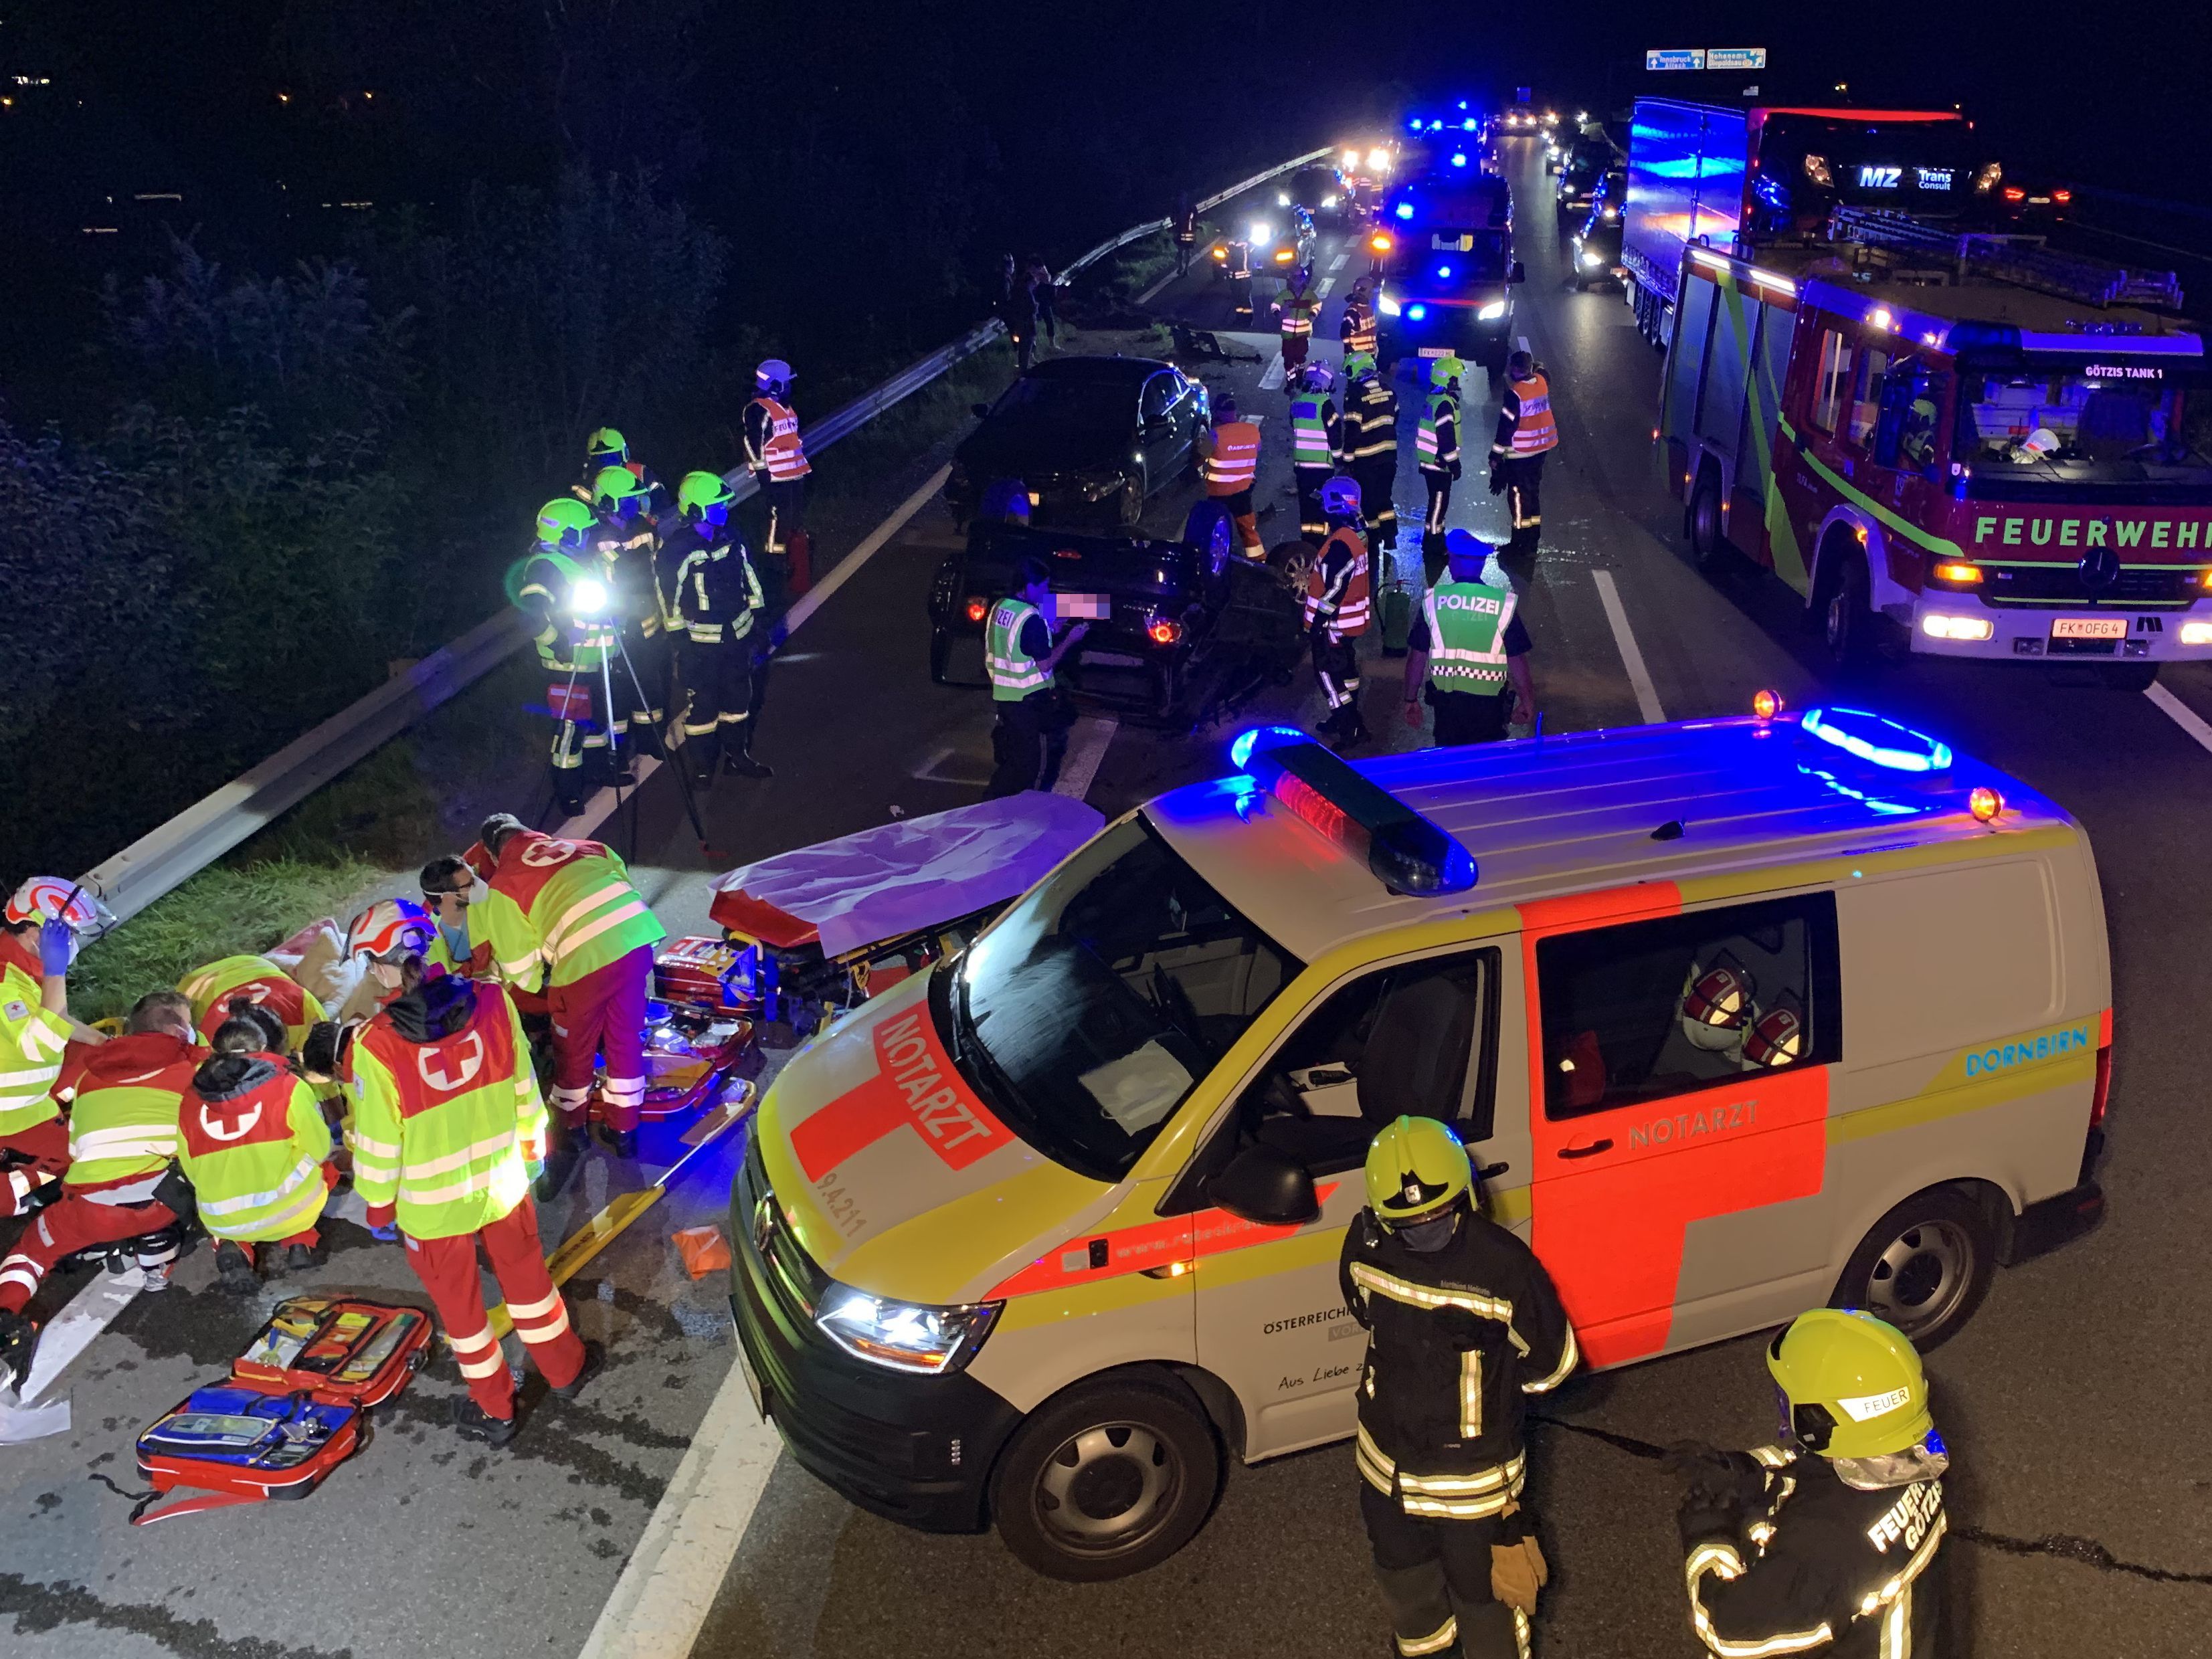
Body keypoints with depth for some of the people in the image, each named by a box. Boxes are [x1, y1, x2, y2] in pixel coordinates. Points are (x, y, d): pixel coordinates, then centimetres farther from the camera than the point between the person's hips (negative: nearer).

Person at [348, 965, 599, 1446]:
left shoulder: (376, 1045, -27)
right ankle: (566, 1370, 46)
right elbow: (524, 1086, -4)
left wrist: (377, 1203, 3)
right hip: (502, 1184, 2)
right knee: (526, 1277, 26)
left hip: (432, 1204, -2)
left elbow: (378, 1141, -16)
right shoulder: (493, 1002, -19)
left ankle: (494, 1411, 38)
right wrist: (532, 1143, 14)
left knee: (459, 1303, 20)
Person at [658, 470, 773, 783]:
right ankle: (702, 766, 21)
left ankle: (738, 756, 36)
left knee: (738, 697, 19)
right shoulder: (677, 549, -19)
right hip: (700, 642, -6)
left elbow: (749, 576, 11)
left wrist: (757, 616, 14)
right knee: (702, 704, 6)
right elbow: (668, 593, -14)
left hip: (738, 636, 6)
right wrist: (679, 636, -11)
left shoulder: (731, 538, 0)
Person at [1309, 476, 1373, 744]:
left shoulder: (1340, 543, -27)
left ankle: (1349, 731, 3)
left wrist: (1319, 620, -19)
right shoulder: (1356, 534, 4)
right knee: (1345, 669, 22)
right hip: (1350, 619, 10)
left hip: (1335, 623, -10)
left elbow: (1335, 588, -26)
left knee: (1329, 674, -1)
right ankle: (1350, 719, 36)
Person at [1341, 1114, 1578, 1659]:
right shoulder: (1366, 1247, -17)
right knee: (1401, 1565, 30)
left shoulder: (1504, 1268, -30)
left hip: (1471, 1472, -5)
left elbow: (1552, 1363, -14)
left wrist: (1489, 1386, -2)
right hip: (1388, 1459, 5)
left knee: (1481, 1585, 17)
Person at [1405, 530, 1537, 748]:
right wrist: (1527, 700, 8)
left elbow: (1417, 656, -2)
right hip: (1489, 703, -1)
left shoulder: (1433, 600, -5)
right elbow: (1517, 659, -5)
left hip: (1445, 699, 1)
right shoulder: (1503, 603, -7)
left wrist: (1411, 700, 9)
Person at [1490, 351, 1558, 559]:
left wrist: (1496, 455, -14)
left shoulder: (1515, 394, -22)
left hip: (1521, 452, -8)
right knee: (1533, 491, 18)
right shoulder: (1541, 381, -1)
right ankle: (1533, 540, 27)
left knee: (1519, 495, 2)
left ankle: (1521, 543, 7)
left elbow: (1507, 427, -20)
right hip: (1541, 447, 8)